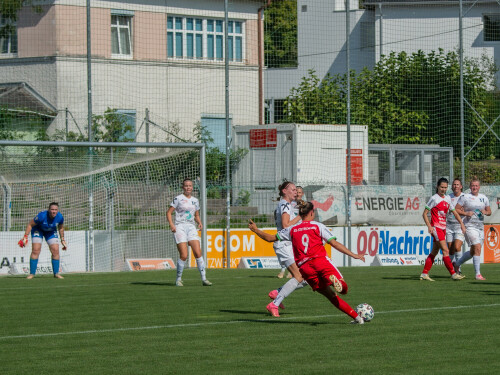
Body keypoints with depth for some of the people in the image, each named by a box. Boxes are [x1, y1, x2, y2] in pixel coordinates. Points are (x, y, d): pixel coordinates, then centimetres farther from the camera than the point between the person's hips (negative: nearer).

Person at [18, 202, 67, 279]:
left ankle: (56, 273, 4)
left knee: (55, 251, -8)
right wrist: (25, 237, -26)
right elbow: (30, 224, -22)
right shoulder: (42, 216, -35)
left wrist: (62, 240, 5)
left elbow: (61, 228, 0)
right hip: (38, 229, -3)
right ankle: (32, 273, -8)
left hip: (51, 232, 3)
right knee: (35, 250, -16)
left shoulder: (60, 217, -23)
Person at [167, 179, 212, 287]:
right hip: (180, 227, -4)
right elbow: (169, 212, -1)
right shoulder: (178, 199, 0)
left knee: (198, 253, -9)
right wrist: (171, 224, -16)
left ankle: (204, 279, -4)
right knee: (184, 255, -13)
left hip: (191, 228, 4)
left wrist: (199, 222, 4)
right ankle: (178, 279, 3)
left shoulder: (195, 201, 15)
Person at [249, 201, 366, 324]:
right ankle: (333, 280, -42)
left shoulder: (292, 230, 16)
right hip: (321, 261, -3)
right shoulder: (317, 226, 8)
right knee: (343, 289, -7)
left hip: (305, 268, 3)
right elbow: (334, 243, 0)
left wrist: (255, 230, 39)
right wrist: (353, 255, 1)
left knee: (332, 295, 9)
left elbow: (270, 238, 23)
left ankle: (356, 317, -6)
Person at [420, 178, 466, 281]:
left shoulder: (447, 198, 13)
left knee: (434, 252, 8)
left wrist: (461, 223, 11)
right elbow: (425, 214, -7)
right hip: (436, 228, -7)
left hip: (443, 228, 7)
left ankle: (424, 274, 12)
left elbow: (454, 212, 21)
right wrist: (429, 227, -17)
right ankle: (453, 274, -13)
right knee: (445, 251, -12)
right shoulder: (434, 198, -7)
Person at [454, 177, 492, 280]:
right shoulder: (465, 197, -4)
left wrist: (485, 212, -4)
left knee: (473, 252, 10)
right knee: (477, 248, -18)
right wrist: (466, 213, -16)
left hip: (480, 226, 6)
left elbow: (489, 211, 19)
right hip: (469, 226, -6)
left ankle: (457, 264, 33)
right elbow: (456, 209, -1)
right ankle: (478, 274, -15)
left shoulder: (484, 198, 11)